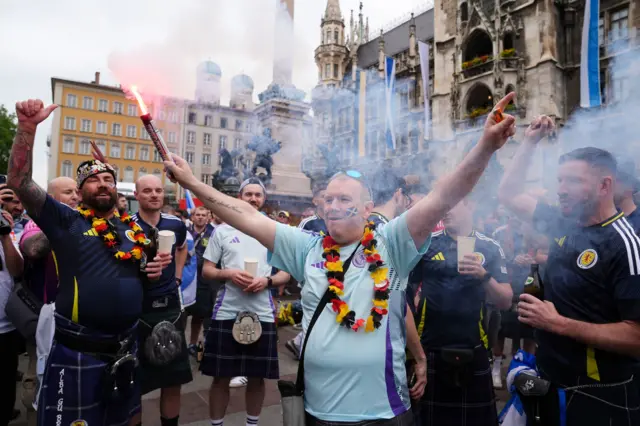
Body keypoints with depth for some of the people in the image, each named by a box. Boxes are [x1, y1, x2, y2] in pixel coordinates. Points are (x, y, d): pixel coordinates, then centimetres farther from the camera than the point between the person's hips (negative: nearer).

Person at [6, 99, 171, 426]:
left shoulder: (133, 228, 9)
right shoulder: (65, 222, -5)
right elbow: (19, 181, -15)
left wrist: (155, 269, -3)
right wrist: (27, 127, -25)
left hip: (126, 349, 5)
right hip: (78, 353, -5)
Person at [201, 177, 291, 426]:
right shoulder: (223, 230, 4)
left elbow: (287, 273, 6)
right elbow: (206, 270, 5)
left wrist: (267, 280, -14)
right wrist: (229, 274, -14)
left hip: (262, 313, 1)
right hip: (227, 313, 0)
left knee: (257, 377, 13)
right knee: (221, 377, 9)